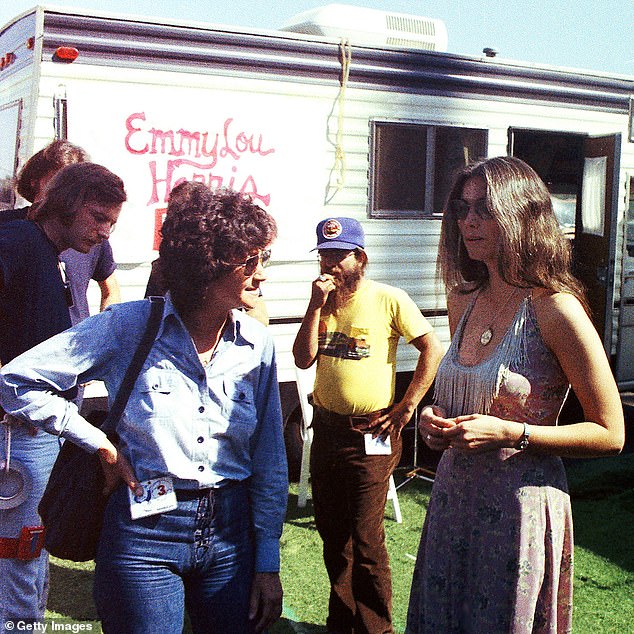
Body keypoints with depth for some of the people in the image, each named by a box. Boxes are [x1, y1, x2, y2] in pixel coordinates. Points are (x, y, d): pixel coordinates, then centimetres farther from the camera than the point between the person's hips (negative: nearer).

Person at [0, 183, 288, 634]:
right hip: (145, 533, -3)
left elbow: (269, 461, 4)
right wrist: (102, 446, -9)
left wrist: (268, 564, 3)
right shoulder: (129, 326, -10)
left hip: (230, 530, 3)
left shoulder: (258, 344, 0)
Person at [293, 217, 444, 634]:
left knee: (365, 540, -2)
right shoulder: (322, 301, 8)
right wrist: (317, 305, -10)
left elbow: (433, 350, -10)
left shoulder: (389, 299, -9)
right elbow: (303, 359, -2)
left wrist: (407, 408, -11)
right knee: (331, 533, 17)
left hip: (370, 435, -6)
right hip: (326, 428, 6)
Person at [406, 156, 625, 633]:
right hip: (455, 496, 7)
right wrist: (434, 418, 0)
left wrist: (510, 433, -21)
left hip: (523, 504, -6)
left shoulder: (556, 310, -16)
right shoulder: (464, 301, 5)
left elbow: (611, 435, -13)